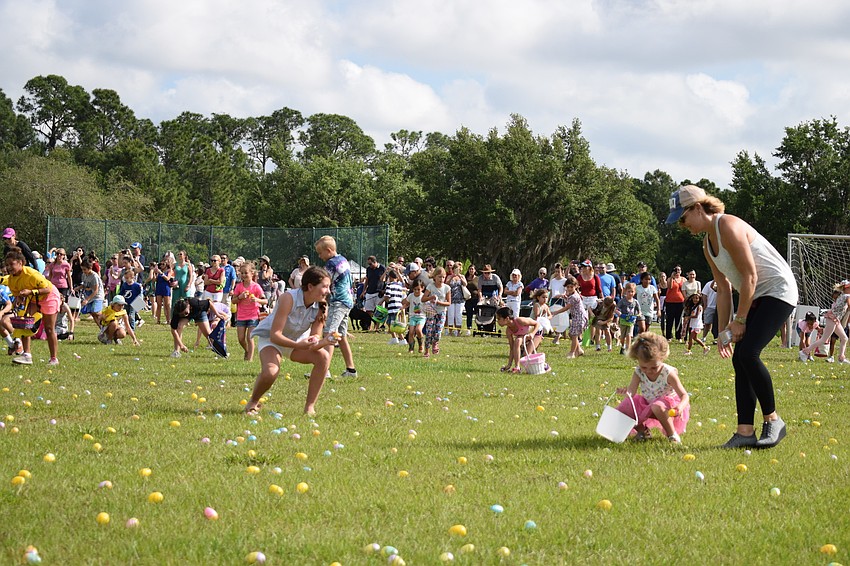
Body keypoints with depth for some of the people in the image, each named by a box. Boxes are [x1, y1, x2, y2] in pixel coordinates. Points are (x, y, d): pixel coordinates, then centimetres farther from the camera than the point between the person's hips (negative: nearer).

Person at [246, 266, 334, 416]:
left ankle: (309, 408, -11)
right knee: (270, 372, -33)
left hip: (298, 340, 5)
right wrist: (298, 345, -49)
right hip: (270, 338, -5)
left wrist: (325, 341, -36)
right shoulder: (289, 298, -33)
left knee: (324, 357, -22)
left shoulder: (321, 306, -18)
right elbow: (275, 335, -34)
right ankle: (253, 402, 0)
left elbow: (314, 337, -13)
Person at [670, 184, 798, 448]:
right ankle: (745, 431, -2)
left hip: (779, 291, -10)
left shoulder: (728, 227, -19)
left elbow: (750, 276, -20)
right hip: (755, 297, 10)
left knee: (748, 353, -20)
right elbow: (724, 289, 14)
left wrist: (740, 320, -14)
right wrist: (724, 331, 9)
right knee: (739, 359, -1)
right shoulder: (708, 244, 10)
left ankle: (773, 420, -7)